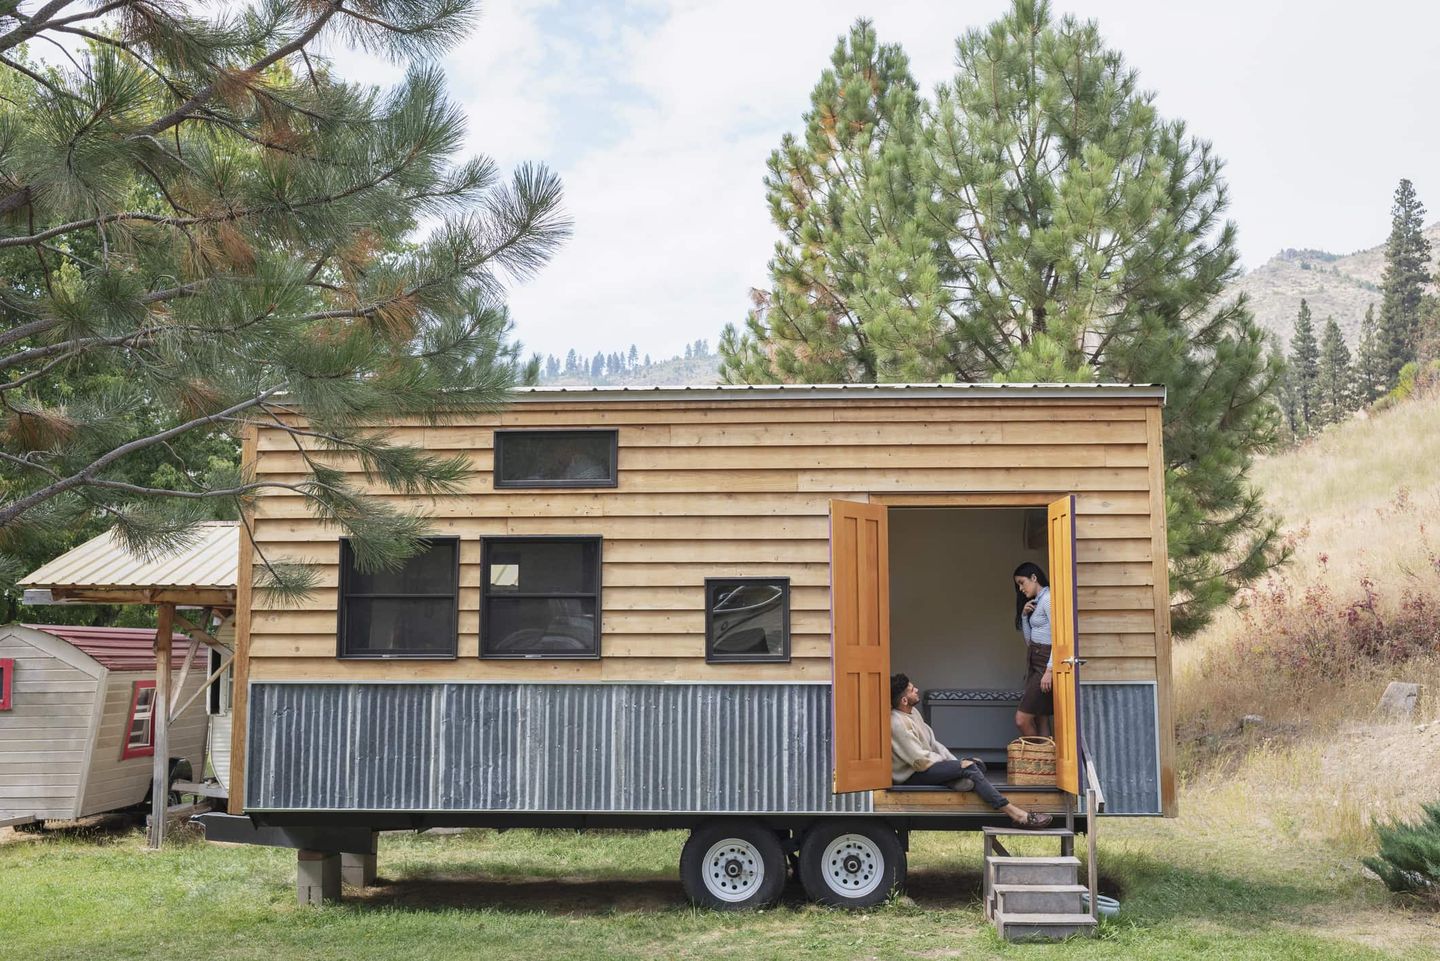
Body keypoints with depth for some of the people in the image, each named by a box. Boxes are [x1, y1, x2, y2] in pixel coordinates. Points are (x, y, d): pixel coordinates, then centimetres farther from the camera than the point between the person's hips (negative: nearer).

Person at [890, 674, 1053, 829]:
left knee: (977, 763, -3)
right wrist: (958, 765, -11)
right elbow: (920, 761, -22)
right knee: (969, 767, -24)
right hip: (912, 775, -10)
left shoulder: (911, 713, 12)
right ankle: (1014, 813, -26)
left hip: (927, 765, 10)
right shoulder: (897, 723, -20)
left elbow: (932, 743, 16)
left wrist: (955, 762, 2)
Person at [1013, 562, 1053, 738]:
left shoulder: (1047, 599, -11)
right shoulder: (1036, 603, 19)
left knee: (1022, 719, -13)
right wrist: (1024, 615, 4)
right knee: (1040, 720, 5)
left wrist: (1049, 670, -23)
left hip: (1046, 663, -9)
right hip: (1034, 663, 9)